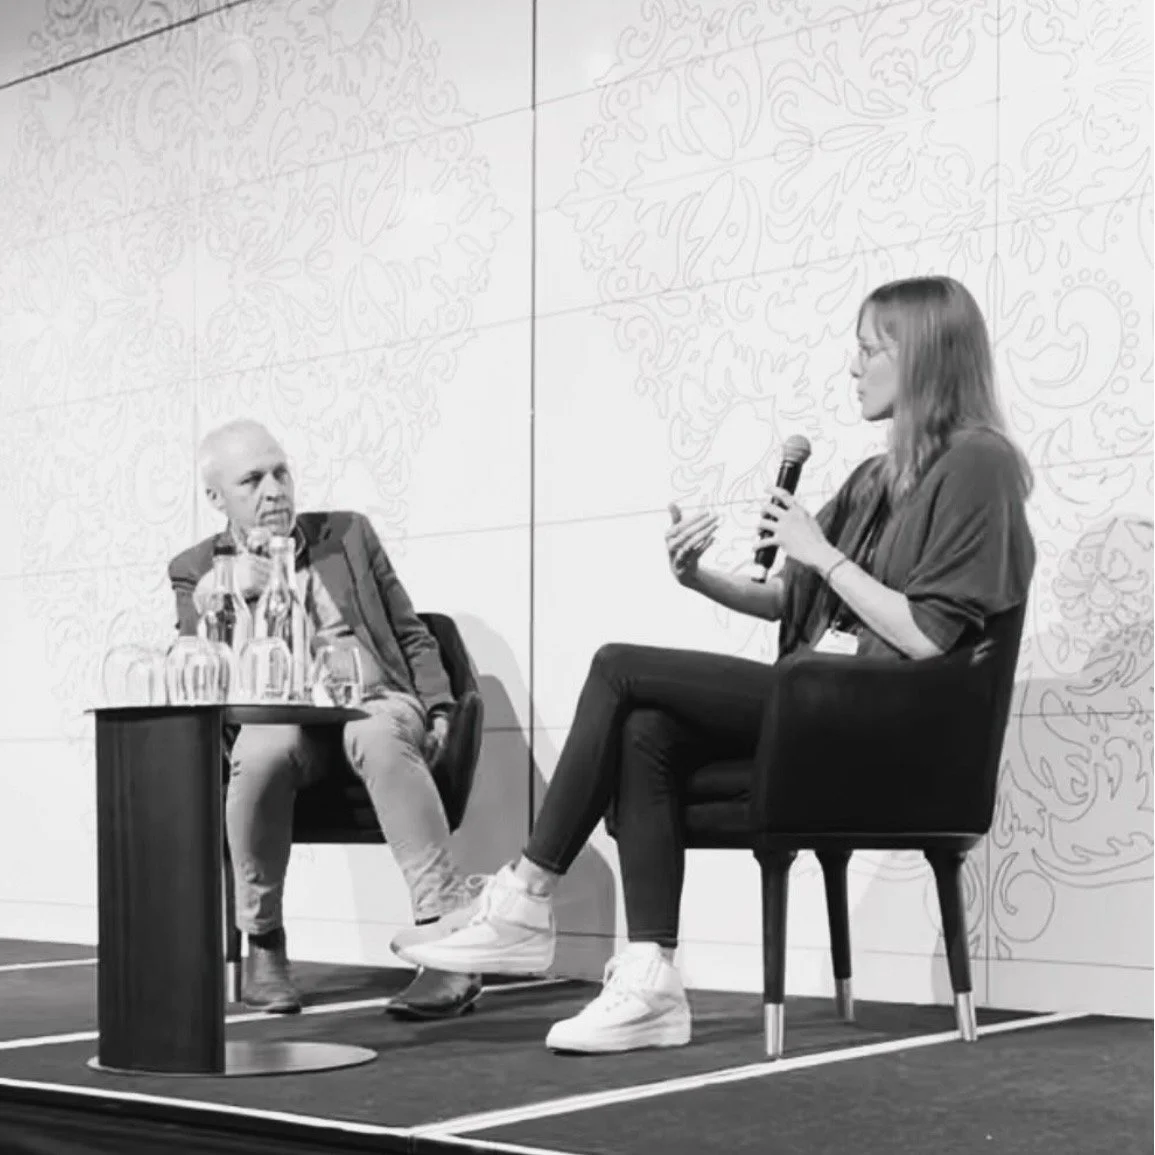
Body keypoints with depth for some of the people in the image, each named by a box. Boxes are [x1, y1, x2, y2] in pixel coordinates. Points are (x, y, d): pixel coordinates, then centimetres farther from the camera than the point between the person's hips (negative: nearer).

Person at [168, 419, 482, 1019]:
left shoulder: (349, 534, 18)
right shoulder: (196, 569, 14)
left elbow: (412, 635, 19)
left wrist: (437, 710, 2)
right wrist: (209, 598, -14)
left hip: (373, 700, 0)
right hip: (276, 716, 0)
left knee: (379, 736, -37)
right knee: (261, 749, -37)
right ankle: (263, 944, -17)